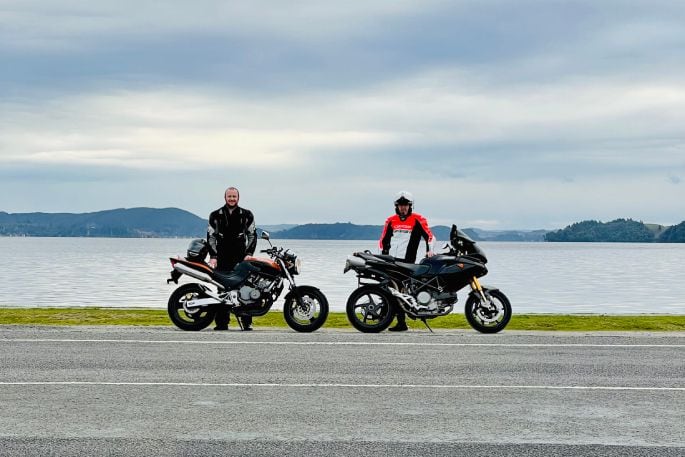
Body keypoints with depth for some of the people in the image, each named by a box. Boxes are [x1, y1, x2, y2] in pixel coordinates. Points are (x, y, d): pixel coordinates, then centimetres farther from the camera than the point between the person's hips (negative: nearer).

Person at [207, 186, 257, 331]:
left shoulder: (247, 215, 9)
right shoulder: (216, 215, 8)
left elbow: (252, 235, 9)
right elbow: (211, 236, 5)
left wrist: (249, 253, -5)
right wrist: (213, 257, -6)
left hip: (241, 258, 0)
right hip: (222, 259, 0)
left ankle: (247, 322, -3)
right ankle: (222, 323, 2)